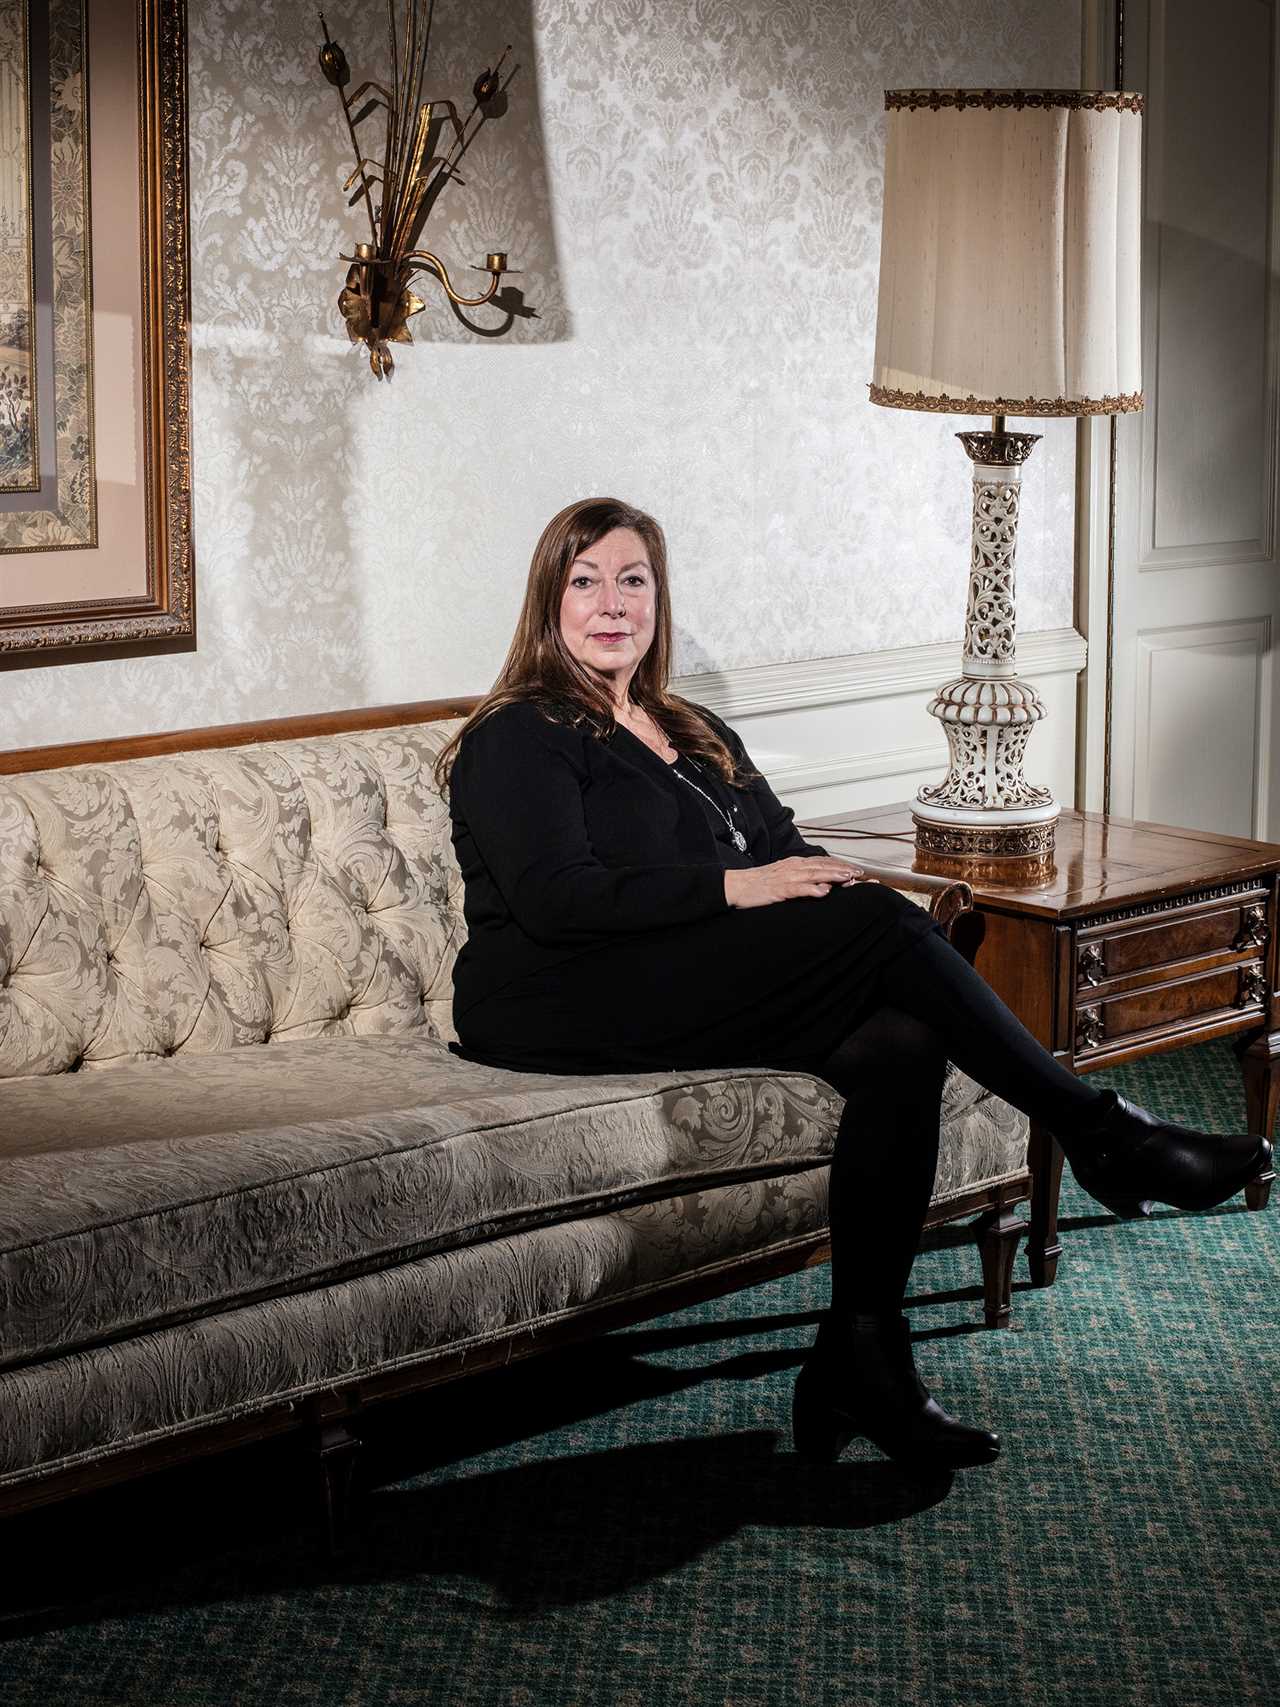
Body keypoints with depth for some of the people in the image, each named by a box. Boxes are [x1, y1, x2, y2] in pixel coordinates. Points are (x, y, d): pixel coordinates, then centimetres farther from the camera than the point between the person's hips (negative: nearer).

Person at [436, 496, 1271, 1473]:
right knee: (884, 926, -24)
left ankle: (861, 1359, -24)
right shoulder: (519, 740, 2)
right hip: (562, 1013, -7)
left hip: (708, 999, 7)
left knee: (900, 1044, -25)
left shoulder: (697, 735, 27)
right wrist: (734, 885, -19)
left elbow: (785, 853, 18)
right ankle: (1099, 1134, -17)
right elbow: (556, 896, -14)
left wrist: (835, 883, -7)